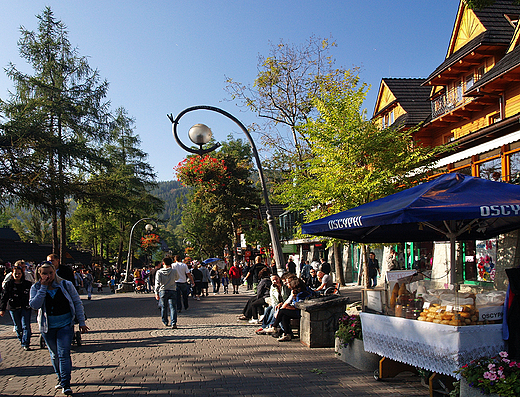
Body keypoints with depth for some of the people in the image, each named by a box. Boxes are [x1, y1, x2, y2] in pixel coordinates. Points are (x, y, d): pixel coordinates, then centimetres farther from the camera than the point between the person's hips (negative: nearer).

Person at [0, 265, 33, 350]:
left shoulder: (28, 284, 2)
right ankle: (21, 340, 29)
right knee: (18, 327, 10)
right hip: (13, 308, 1)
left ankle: (26, 344, -5)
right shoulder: (9, 284, 3)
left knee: (26, 326, -7)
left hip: (26, 308, -1)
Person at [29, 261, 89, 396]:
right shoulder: (36, 288, -1)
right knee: (54, 355, 14)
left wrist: (81, 322, 0)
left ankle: (65, 384, -5)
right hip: (47, 327, 2)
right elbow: (34, 305, -19)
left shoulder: (66, 285, -5)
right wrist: (43, 287, -20)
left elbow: (77, 303, 1)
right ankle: (61, 379, 32)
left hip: (65, 325, -2)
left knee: (64, 353, -9)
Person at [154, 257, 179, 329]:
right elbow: (177, 278, 17)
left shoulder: (159, 272, -4)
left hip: (163, 291, 1)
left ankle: (165, 322, 26)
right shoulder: (174, 271, -3)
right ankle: (173, 323, -12)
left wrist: (156, 293, -4)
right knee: (173, 307, -2)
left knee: (164, 307, 14)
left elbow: (157, 283, -7)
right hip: (172, 291, -1)